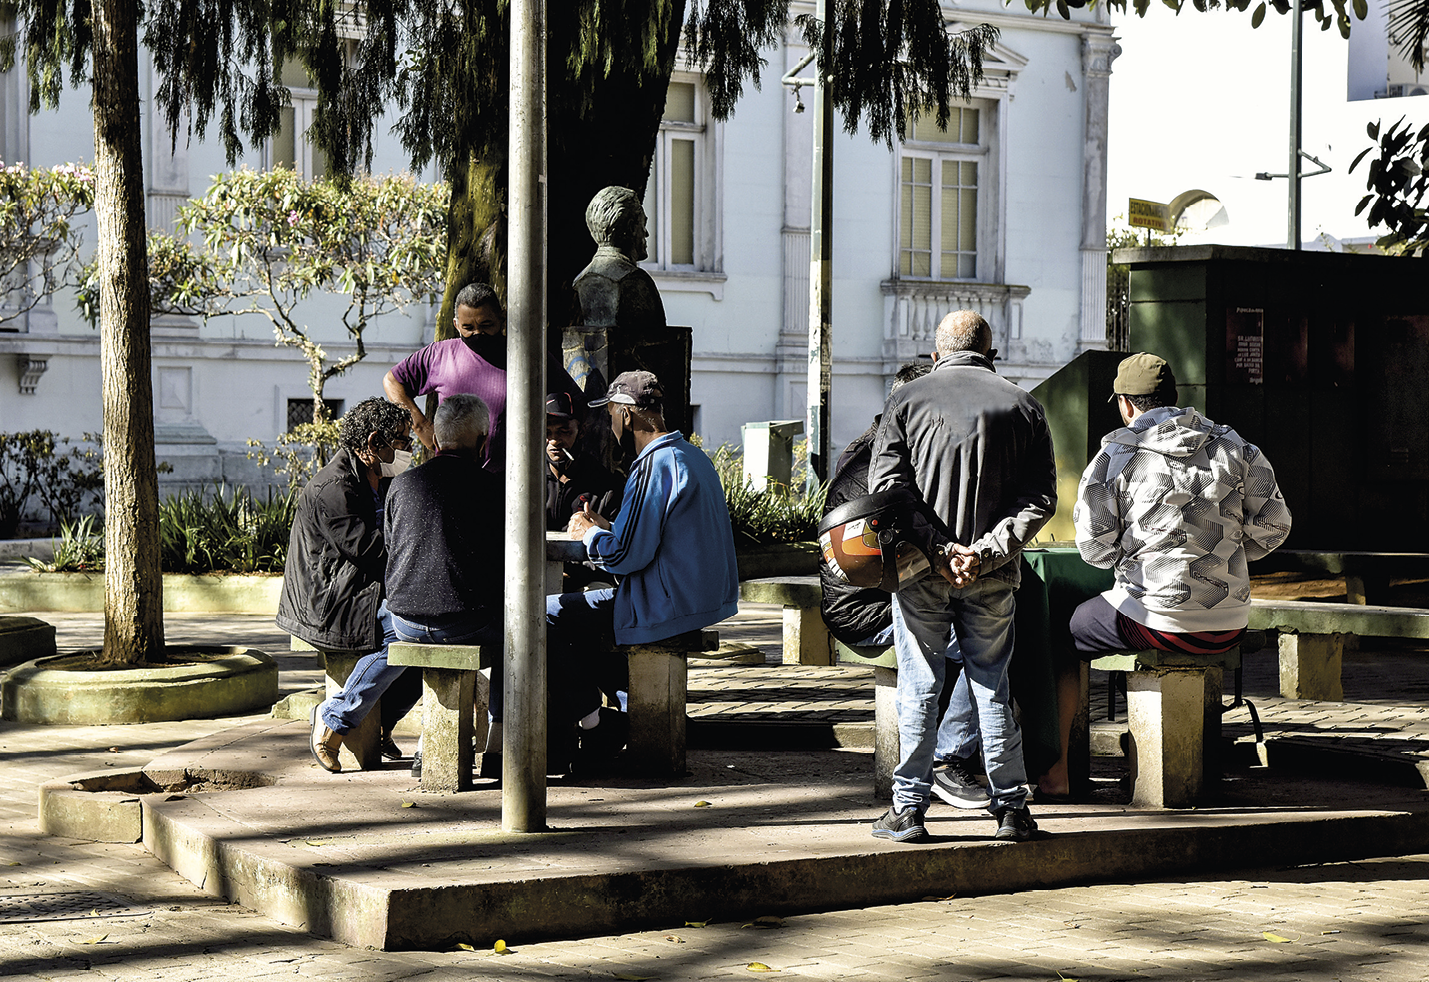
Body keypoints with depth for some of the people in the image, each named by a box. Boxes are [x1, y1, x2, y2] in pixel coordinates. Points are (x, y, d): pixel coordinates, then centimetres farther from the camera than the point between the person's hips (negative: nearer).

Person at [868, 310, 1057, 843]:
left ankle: (909, 808, 8)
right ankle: (1010, 804, 13)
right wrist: (988, 552, -13)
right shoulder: (1023, 406, 4)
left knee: (919, 688, 6)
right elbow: (1040, 498, -5)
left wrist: (936, 552, -14)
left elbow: (887, 485, -8)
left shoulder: (907, 399, 2)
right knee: (991, 685, 12)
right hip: (993, 578, 1)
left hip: (921, 570, -1)